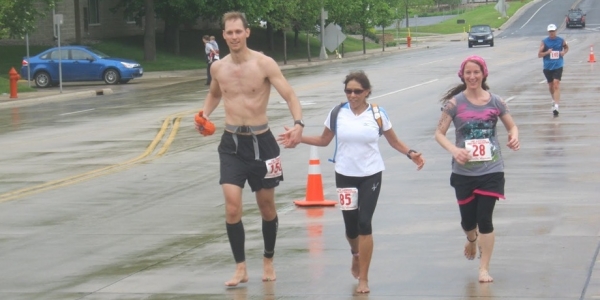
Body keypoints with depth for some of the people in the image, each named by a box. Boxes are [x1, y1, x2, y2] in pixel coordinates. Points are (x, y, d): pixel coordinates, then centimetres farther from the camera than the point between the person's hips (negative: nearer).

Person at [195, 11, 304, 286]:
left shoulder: (264, 64, -11)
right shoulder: (218, 68, 2)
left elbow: (289, 96, -14)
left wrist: (298, 124, -32)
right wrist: (205, 115, 4)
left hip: (260, 141, -2)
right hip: (231, 143, 2)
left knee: (267, 208, 11)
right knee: (232, 207, -11)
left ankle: (268, 261, 31)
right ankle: (240, 268, -2)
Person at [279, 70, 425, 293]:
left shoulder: (377, 114, -5)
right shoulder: (337, 114, -3)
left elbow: (394, 141, 5)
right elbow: (323, 140, 9)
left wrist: (410, 154, -11)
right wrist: (298, 138, -3)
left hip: (371, 175, -2)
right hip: (345, 175, 2)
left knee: (364, 223, -11)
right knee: (350, 224, 8)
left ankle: (363, 278, -3)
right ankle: (356, 255, 45)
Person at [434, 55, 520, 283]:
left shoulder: (495, 102, -1)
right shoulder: (455, 103, -6)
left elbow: (511, 126, 11)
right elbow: (439, 133, -6)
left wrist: (514, 137, -12)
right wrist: (454, 150, -24)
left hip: (491, 170, 0)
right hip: (463, 172, 0)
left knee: (485, 218, -5)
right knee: (468, 219, 12)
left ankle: (484, 268, 7)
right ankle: (472, 239, 49)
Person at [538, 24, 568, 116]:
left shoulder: (561, 40, 0)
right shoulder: (544, 42, -3)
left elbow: (566, 47, 20)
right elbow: (539, 54, -2)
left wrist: (564, 52, -2)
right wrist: (547, 52, -21)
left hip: (558, 67, -2)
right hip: (547, 67, 2)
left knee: (556, 85, -15)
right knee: (550, 86, 14)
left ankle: (556, 106, -21)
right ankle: (554, 100, 42)